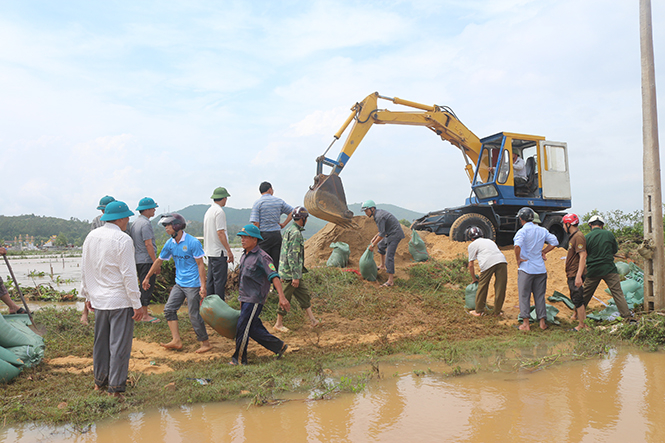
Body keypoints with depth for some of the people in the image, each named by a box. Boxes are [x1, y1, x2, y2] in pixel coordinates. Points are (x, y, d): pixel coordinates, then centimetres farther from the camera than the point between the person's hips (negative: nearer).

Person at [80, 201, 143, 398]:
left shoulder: (91, 237, 6)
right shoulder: (122, 239, -15)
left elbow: (84, 269, 13)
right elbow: (128, 274, -16)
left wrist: (88, 296, 22)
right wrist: (137, 304, -12)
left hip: (99, 300, 7)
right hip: (120, 301, -7)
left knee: (100, 342, 18)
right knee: (119, 344, 1)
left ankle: (99, 381, 32)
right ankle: (115, 388, 7)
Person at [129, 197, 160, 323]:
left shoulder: (135, 223, 14)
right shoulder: (145, 224, -16)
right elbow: (148, 244, -20)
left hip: (138, 259, 10)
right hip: (147, 260, -10)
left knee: (143, 287, 18)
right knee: (147, 287, -3)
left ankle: (142, 312, 25)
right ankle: (145, 315, 1)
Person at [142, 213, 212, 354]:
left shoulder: (193, 242, -16)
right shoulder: (170, 244, 4)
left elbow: (200, 265, -15)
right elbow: (159, 261, 17)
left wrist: (203, 286, -19)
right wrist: (147, 278, 24)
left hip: (193, 285, -7)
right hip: (179, 284, 8)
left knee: (194, 315, -4)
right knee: (169, 309, 4)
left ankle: (205, 343, 9)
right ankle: (176, 340, 11)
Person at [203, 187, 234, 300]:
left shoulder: (208, 211, 15)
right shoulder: (219, 211, -14)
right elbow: (220, 232, -19)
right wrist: (229, 251, -17)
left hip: (210, 251, 9)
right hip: (219, 252, -9)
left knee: (211, 280, 13)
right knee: (220, 280, -5)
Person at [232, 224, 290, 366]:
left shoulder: (262, 257, -15)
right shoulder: (244, 255, 12)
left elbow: (274, 277, -23)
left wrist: (282, 297, -32)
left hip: (254, 300, -9)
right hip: (245, 299, 9)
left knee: (242, 328, -5)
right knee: (254, 329, 10)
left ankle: (239, 359, 9)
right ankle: (279, 346, 22)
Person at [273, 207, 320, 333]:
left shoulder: (289, 229, 13)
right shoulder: (296, 233, -19)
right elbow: (292, 256, -23)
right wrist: (295, 276, -22)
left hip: (286, 271, 10)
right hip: (290, 273, -10)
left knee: (304, 296, 10)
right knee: (285, 298, 1)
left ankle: (312, 319, 11)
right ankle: (279, 324, 12)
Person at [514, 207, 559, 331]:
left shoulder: (522, 231, -12)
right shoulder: (542, 230, 6)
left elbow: (517, 245, -28)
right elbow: (555, 242, 8)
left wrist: (518, 259, -15)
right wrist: (544, 252, 12)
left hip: (526, 268, -5)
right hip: (541, 268, 5)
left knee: (524, 296, 4)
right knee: (540, 296, 14)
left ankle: (526, 323, 3)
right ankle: (542, 322, 17)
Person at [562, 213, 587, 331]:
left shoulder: (578, 236, -16)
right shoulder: (572, 236, 16)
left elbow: (583, 256, -23)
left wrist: (578, 276, -28)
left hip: (576, 274, -10)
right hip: (571, 274, 10)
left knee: (578, 299, -6)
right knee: (575, 298, 20)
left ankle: (582, 325, 0)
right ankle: (576, 316, 33)